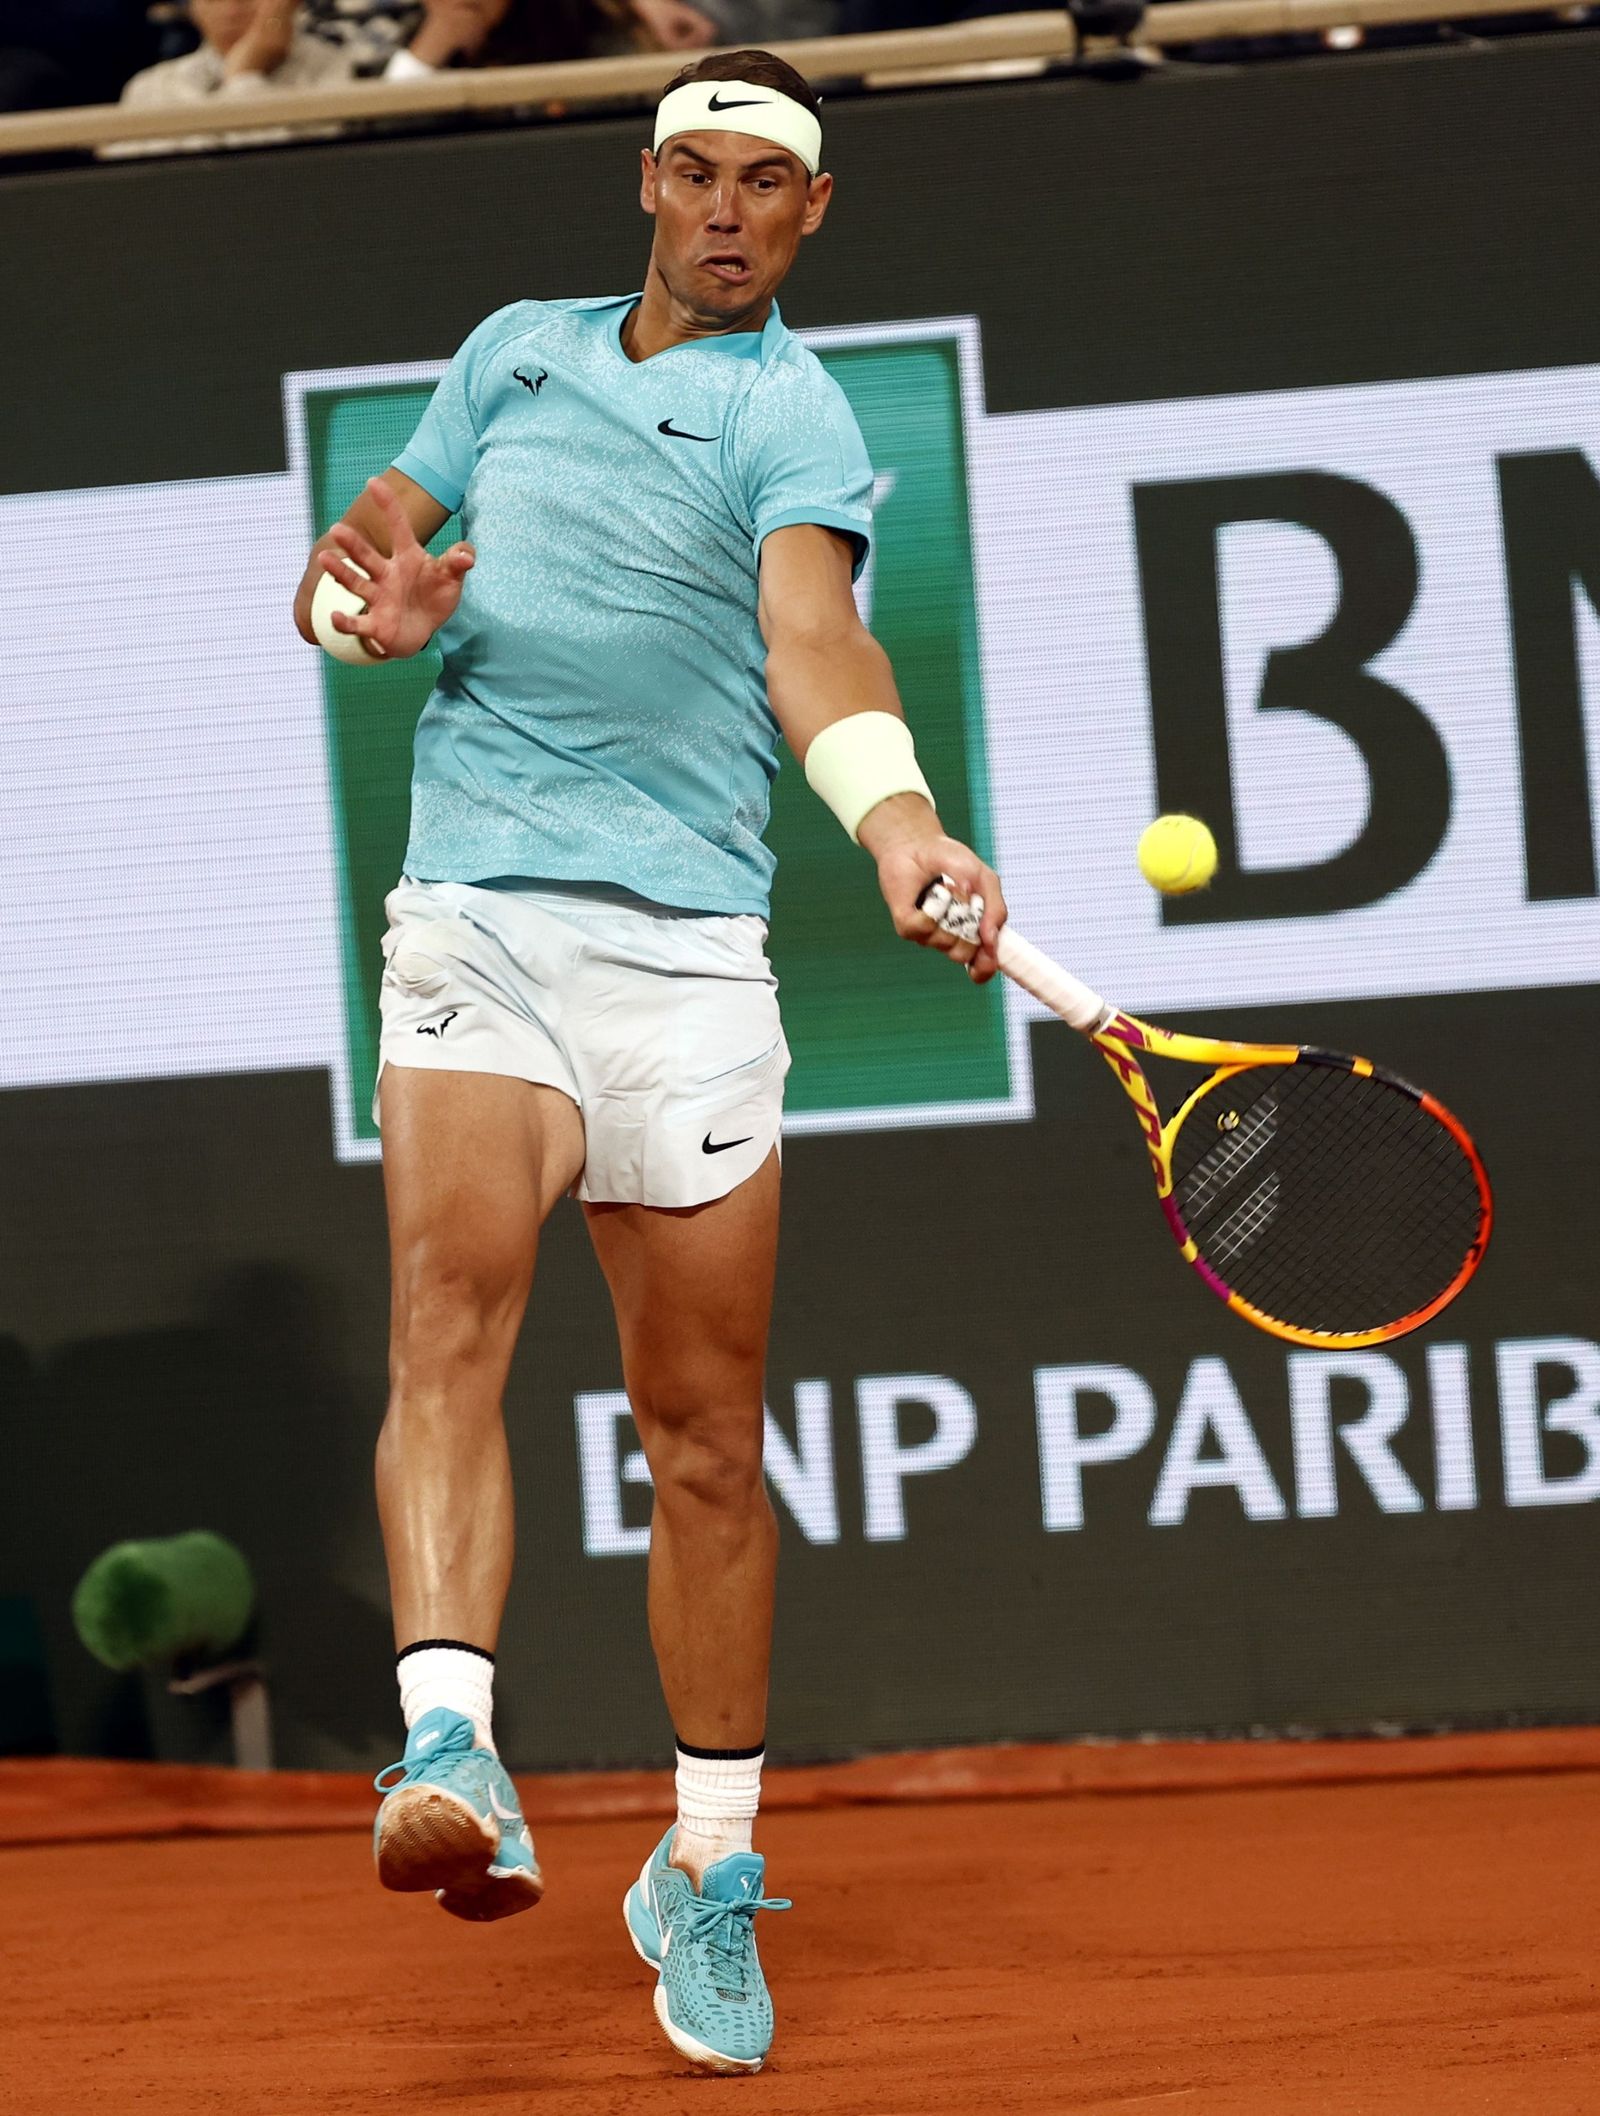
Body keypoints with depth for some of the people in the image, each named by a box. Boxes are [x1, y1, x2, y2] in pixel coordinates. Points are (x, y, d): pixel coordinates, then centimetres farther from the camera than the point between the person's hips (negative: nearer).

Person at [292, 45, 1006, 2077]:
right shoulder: (515, 350, 16)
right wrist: (362, 593, -4)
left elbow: (815, 635, -17)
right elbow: (360, 543, 22)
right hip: (475, 916, 2)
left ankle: (708, 1870, 19)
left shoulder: (793, 409, 1)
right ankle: (449, 1754, -38)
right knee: (453, 1298, -23)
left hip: (684, 939, -2)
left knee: (704, 1424, 5)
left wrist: (903, 826, -38)